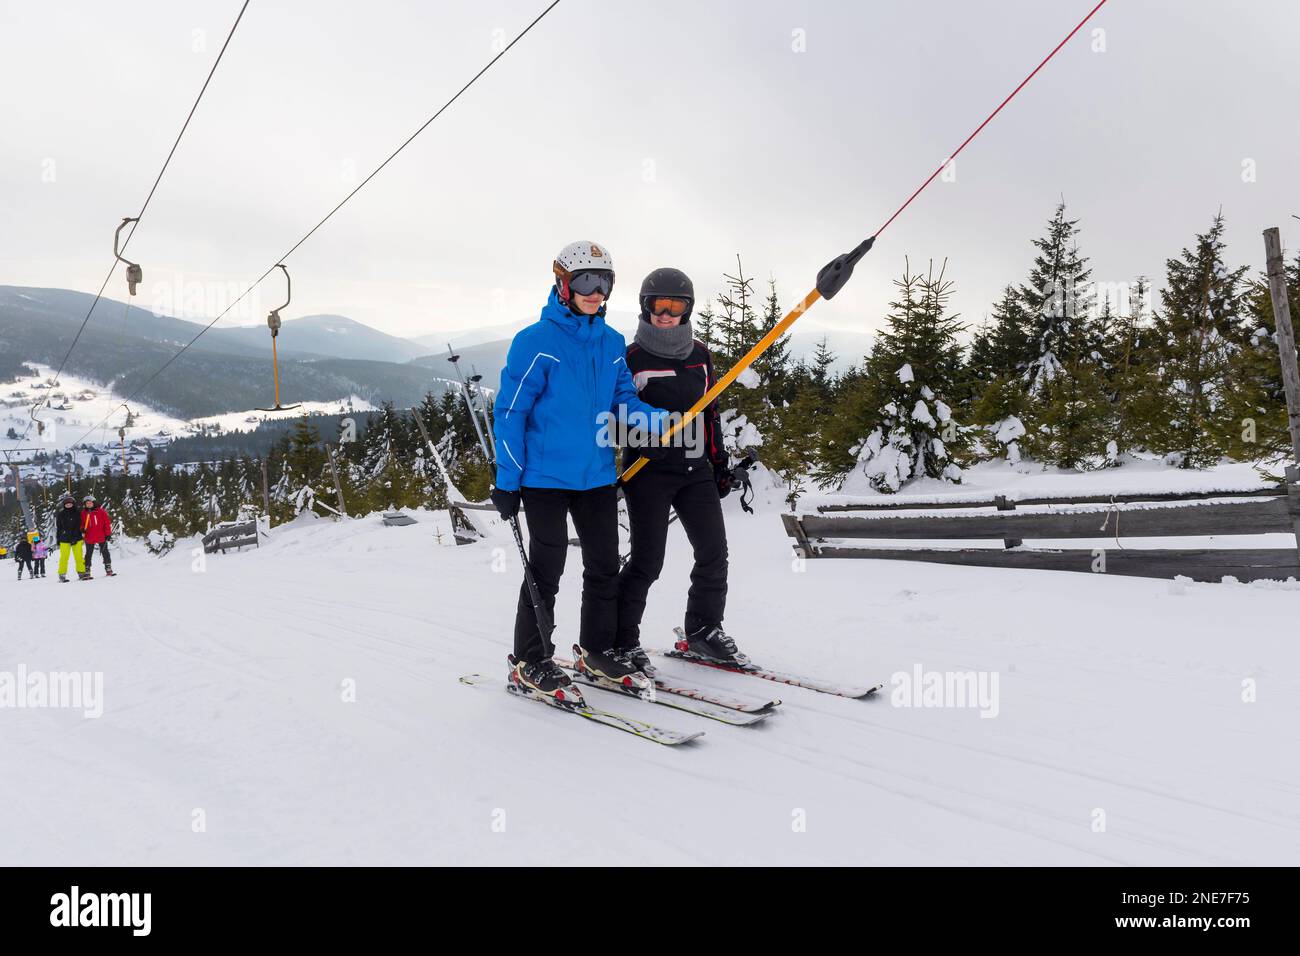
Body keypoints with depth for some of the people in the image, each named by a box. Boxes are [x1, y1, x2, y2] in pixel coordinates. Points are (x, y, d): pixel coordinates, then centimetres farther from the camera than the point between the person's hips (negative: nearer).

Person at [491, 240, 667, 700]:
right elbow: (510, 412, -10)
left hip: (598, 476, 6)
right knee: (546, 570, 1)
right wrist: (507, 481, -12)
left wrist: (659, 420, -13)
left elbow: (623, 400, 8)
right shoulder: (536, 342, -11)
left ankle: (598, 648, 30)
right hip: (546, 477, -6)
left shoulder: (612, 343, 7)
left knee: (604, 566, 13)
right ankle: (530, 662, 17)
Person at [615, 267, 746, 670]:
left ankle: (704, 630, 24)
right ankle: (621, 640, 10)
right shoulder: (633, 357, -5)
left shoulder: (700, 353, 11)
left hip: (695, 470, 6)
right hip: (648, 470, -6)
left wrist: (720, 462, 17)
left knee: (714, 552, 7)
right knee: (647, 560, -5)